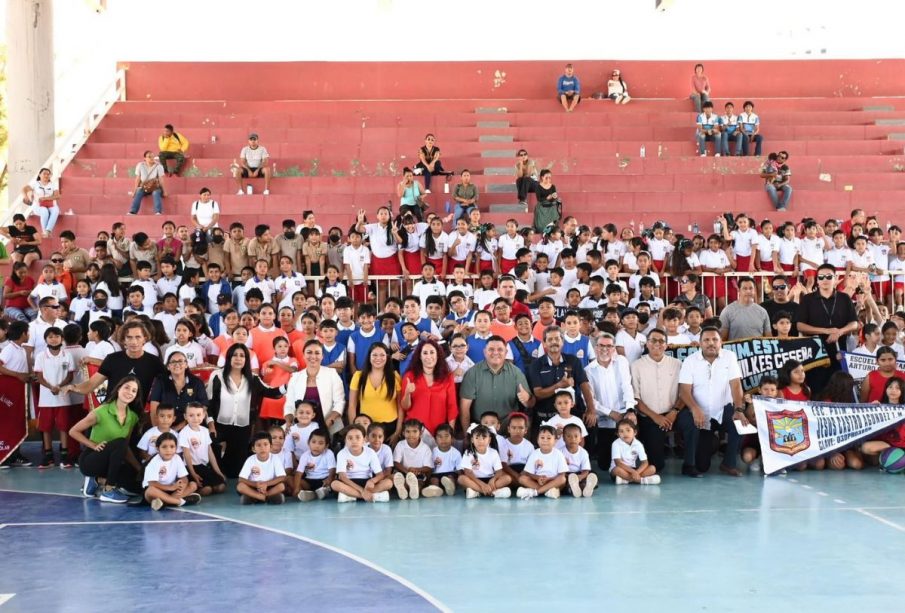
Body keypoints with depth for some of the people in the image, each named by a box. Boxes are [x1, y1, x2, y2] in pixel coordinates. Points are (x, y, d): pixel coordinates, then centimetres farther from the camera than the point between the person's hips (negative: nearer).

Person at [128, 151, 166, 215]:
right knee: (138, 193, -30)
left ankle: (158, 212, -49)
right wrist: (134, 191, -4)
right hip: (143, 187, 1)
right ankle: (132, 212, -43)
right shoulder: (140, 165, 0)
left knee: (156, 193, -35)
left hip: (155, 187, -1)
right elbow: (138, 179, 1)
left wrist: (164, 191, -13)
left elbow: (161, 180, -7)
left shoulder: (158, 166, -4)